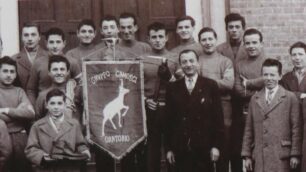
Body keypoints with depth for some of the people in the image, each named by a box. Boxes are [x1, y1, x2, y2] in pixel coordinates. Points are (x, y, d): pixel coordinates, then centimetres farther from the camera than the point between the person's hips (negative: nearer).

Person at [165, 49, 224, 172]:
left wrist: (216, 145, -4)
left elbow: (218, 117, 1)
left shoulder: (210, 86, 3)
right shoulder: (172, 88, 7)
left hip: (203, 148, -1)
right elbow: (169, 119, 7)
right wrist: (169, 148, 3)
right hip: (180, 149, 1)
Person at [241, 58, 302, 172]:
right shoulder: (255, 99, 14)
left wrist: (295, 155, -5)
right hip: (259, 157, 3)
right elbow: (249, 129, 13)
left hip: (281, 157, -3)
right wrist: (247, 155, 8)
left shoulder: (290, 98, 4)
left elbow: (296, 128, 1)